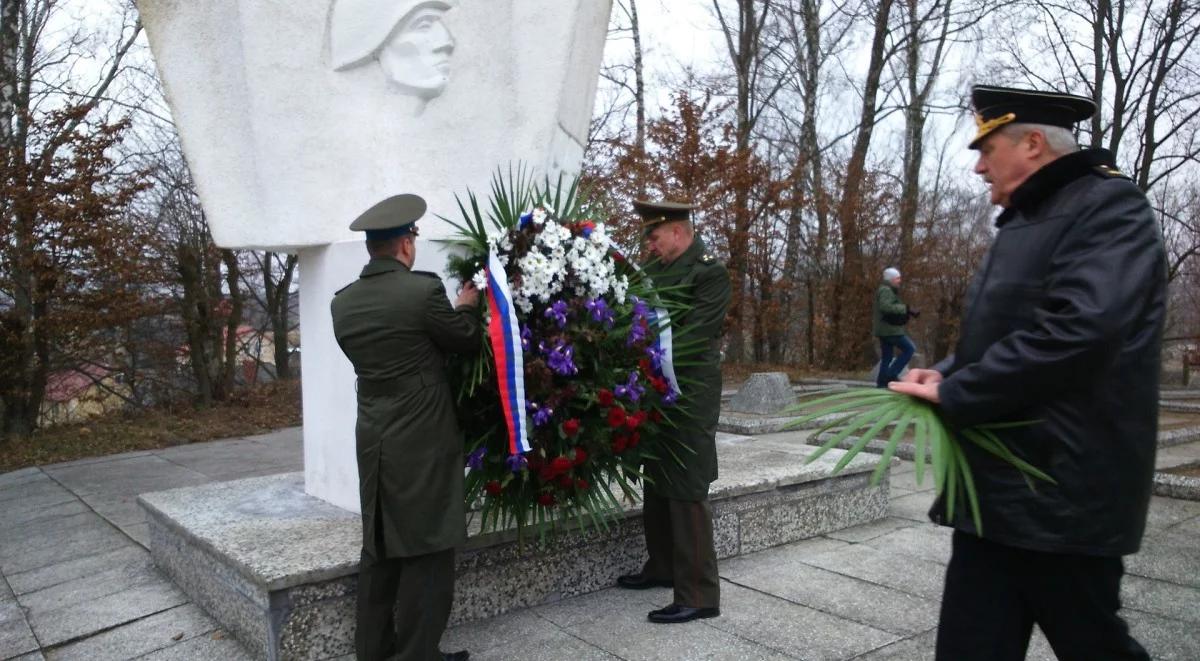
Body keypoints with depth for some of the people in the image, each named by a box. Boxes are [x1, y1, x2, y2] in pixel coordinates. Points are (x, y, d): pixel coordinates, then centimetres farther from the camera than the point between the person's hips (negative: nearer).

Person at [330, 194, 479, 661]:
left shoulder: (342, 302, 4)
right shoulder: (423, 289, -16)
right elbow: (466, 340, -3)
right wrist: (467, 306, 17)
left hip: (373, 442, 7)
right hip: (422, 443, -7)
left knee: (379, 547, 17)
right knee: (426, 549, 4)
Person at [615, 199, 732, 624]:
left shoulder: (710, 272, -12)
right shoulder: (657, 268, 11)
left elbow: (693, 334, -19)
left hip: (689, 395, -8)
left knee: (686, 491, -5)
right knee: (656, 484, 18)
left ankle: (699, 595, 4)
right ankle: (662, 566, 34)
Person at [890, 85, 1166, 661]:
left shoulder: (1110, 208, -11)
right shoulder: (1025, 222, 18)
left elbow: (1076, 331, -27)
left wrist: (954, 394, -18)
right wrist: (944, 374, 4)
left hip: (1064, 499, -8)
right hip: (998, 491, 9)